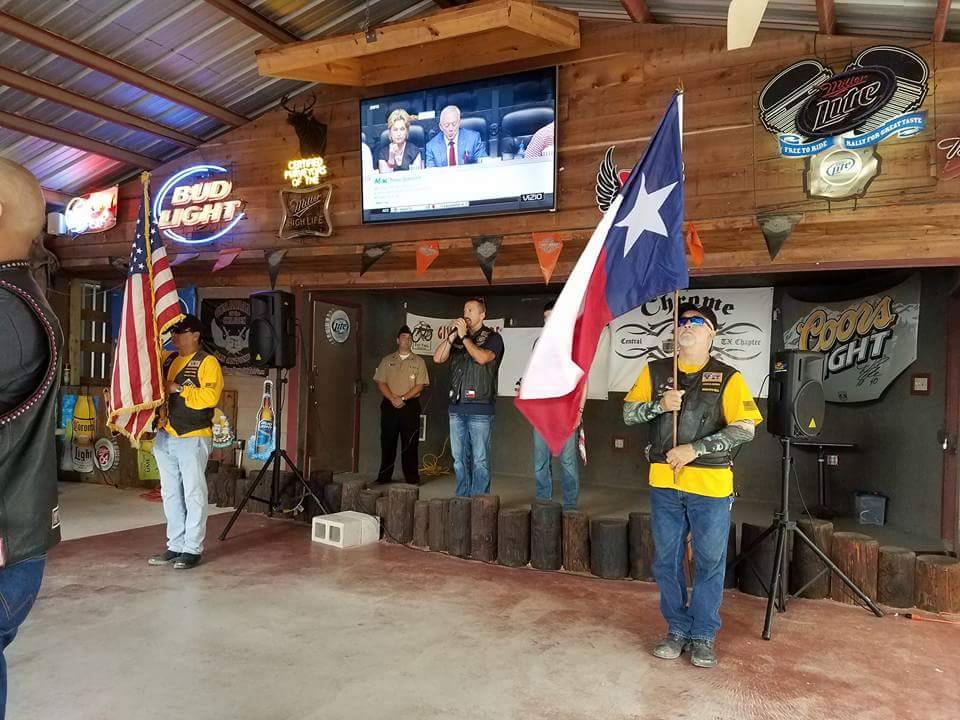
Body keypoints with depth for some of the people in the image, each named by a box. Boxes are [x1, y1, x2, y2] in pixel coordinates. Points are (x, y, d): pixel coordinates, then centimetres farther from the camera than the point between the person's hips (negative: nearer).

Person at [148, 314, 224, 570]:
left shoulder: (207, 362, -7)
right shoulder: (168, 360, 13)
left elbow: (210, 396, -20)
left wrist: (179, 388, -16)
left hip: (192, 438, -7)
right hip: (165, 437, 7)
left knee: (193, 494, -2)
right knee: (171, 494, 12)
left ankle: (193, 549, 5)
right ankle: (175, 546, 21)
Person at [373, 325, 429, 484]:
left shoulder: (419, 361, 6)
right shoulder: (387, 360, 11)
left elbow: (420, 385, -2)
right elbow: (381, 382, 3)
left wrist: (403, 398, -13)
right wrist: (393, 398, -12)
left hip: (410, 406, -1)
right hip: (389, 406, 1)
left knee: (410, 443, -1)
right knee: (387, 442, 5)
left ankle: (412, 479, 4)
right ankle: (384, 478, 13)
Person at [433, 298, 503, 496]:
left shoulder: (492, 337, 2)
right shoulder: (457, 338, 18)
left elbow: (482, 357, -17)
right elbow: (438, 358, 7)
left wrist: (464, 337, -8)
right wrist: (452, 335, -1)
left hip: (480, 408, -5)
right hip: (456, 407, 6)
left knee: (480, 459, -3)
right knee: (459, 458, 10)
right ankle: (461, 499, 18)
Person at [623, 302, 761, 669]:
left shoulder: (727, 377, -2)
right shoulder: (655, 371, 7)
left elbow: (744, 429, -10)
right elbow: (628, 413, 6)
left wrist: (694, 449, -16)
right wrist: (659, 405, -13)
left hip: (710, 486, -2)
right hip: (664, 482, 3)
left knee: (710, 562, 7)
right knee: (666, 561, 11)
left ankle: (703, 635, 24)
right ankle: (677, 629, 28)